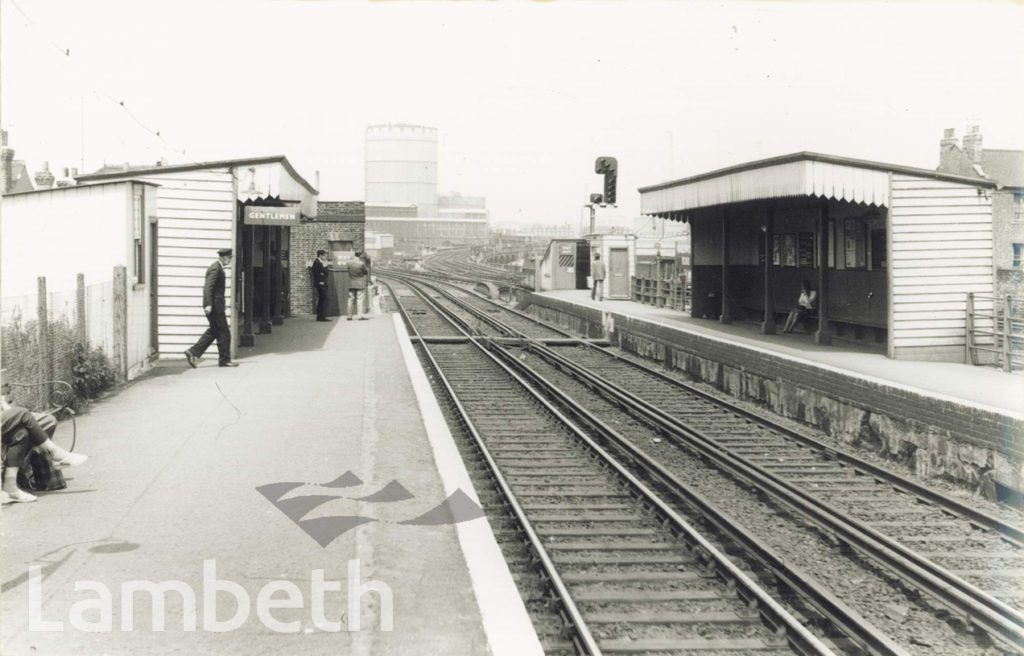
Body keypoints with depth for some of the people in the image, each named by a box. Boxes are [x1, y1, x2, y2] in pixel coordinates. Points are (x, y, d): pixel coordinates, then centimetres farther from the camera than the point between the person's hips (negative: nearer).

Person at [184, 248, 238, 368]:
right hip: (215, 305, -10)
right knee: (224, 332, -3)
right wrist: (208, 304, -27)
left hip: (215, 305, 10)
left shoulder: (217, 268, 16)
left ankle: (193, 352, 12)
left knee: (213, 331, 14)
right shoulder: (215, 268, -15)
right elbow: (208, 287, -22)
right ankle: (225, 359, 4)